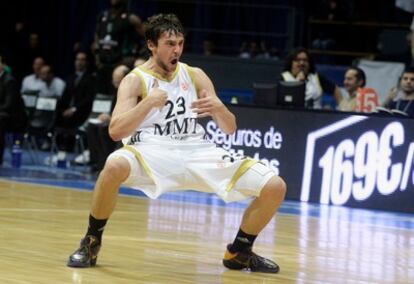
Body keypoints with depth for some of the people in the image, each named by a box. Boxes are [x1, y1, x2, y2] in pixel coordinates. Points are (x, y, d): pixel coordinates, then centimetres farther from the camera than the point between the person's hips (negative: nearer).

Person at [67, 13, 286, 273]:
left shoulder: (195, 76, 11)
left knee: (275, 187, -8)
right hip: (153, 152, -4)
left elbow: (229, 129, 10)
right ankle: (92, 242, -15)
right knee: (115, 166, -40)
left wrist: (218, 109, -13)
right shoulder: (136, 80, 0)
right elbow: (116, 131, -13)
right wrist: (149, 102, -24)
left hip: (198, 152, 4)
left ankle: (239, 252, 15)